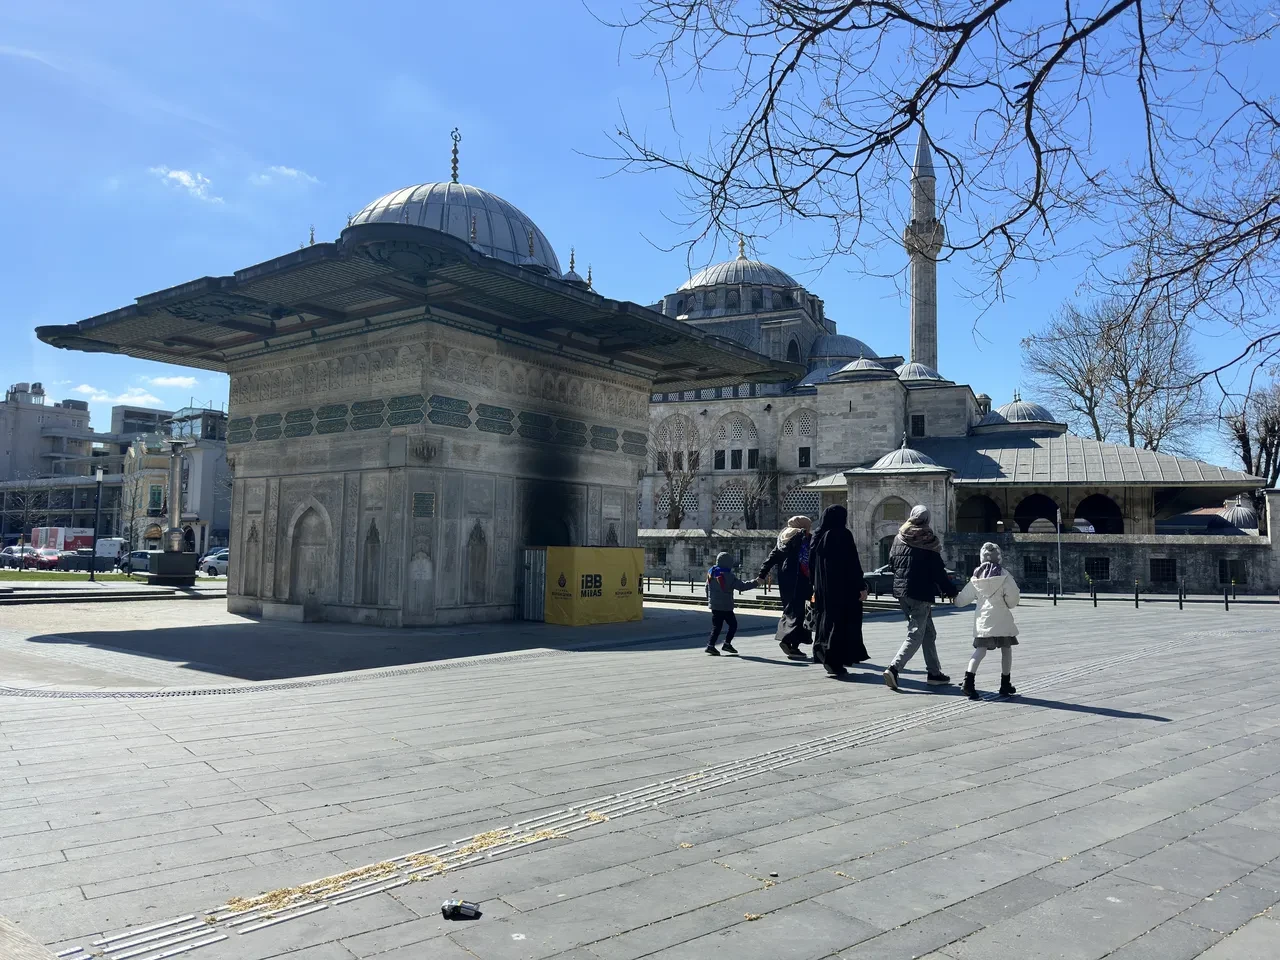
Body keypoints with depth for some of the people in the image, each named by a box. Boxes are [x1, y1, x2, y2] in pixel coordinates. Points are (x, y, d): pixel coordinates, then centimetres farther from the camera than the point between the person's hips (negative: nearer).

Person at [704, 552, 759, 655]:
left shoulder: (711, 573, 8)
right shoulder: (728, 576, -14)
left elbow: (707, 588, 16)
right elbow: (741, 586, -15)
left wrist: (709, 599, 27)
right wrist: (755, 583, -9)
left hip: (714, 605, 7)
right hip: (725, 606, -7)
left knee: (716, 626, 8)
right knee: (733, 624, 8)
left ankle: (711, 645, -2)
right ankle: (727, 643, 5)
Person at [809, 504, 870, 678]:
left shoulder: (818, 537, 8)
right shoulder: (843, 535, -11)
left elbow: (811, 564, 13)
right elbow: (853, 563, -15)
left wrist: (816, 587, 19)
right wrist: (861, 586, -12)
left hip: (823, 589, 6)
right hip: (843, 588, -6)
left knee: (826, 619, 16)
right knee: (843, 622, -1)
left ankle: (824, 655, 18)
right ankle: (836, 662, -5)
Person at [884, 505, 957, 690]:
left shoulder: (899, 538, 8)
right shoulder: (928, 540, -9)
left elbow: (891, 562, 14)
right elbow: (938, 570, -8)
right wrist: (950, 591, 2)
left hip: (901, 591, 7)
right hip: (920, 593, -7)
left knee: (928, 633, 17)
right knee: (916, 635, -6)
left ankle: (934, 673, 20)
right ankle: (894, 668, -20)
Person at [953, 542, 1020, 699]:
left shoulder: (976, 577, 4)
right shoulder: (1003, 576, -6)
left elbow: (962, 599, 10)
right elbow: (1013, 599, -7)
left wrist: (955, 598, 31)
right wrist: (1010, 604, 15)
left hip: (982, 619, 3)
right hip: (1002, 619, -3)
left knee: (980, 650, 3)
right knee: (1006, 649, 12)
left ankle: (969, 680, -16)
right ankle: (1005, 685, 18)